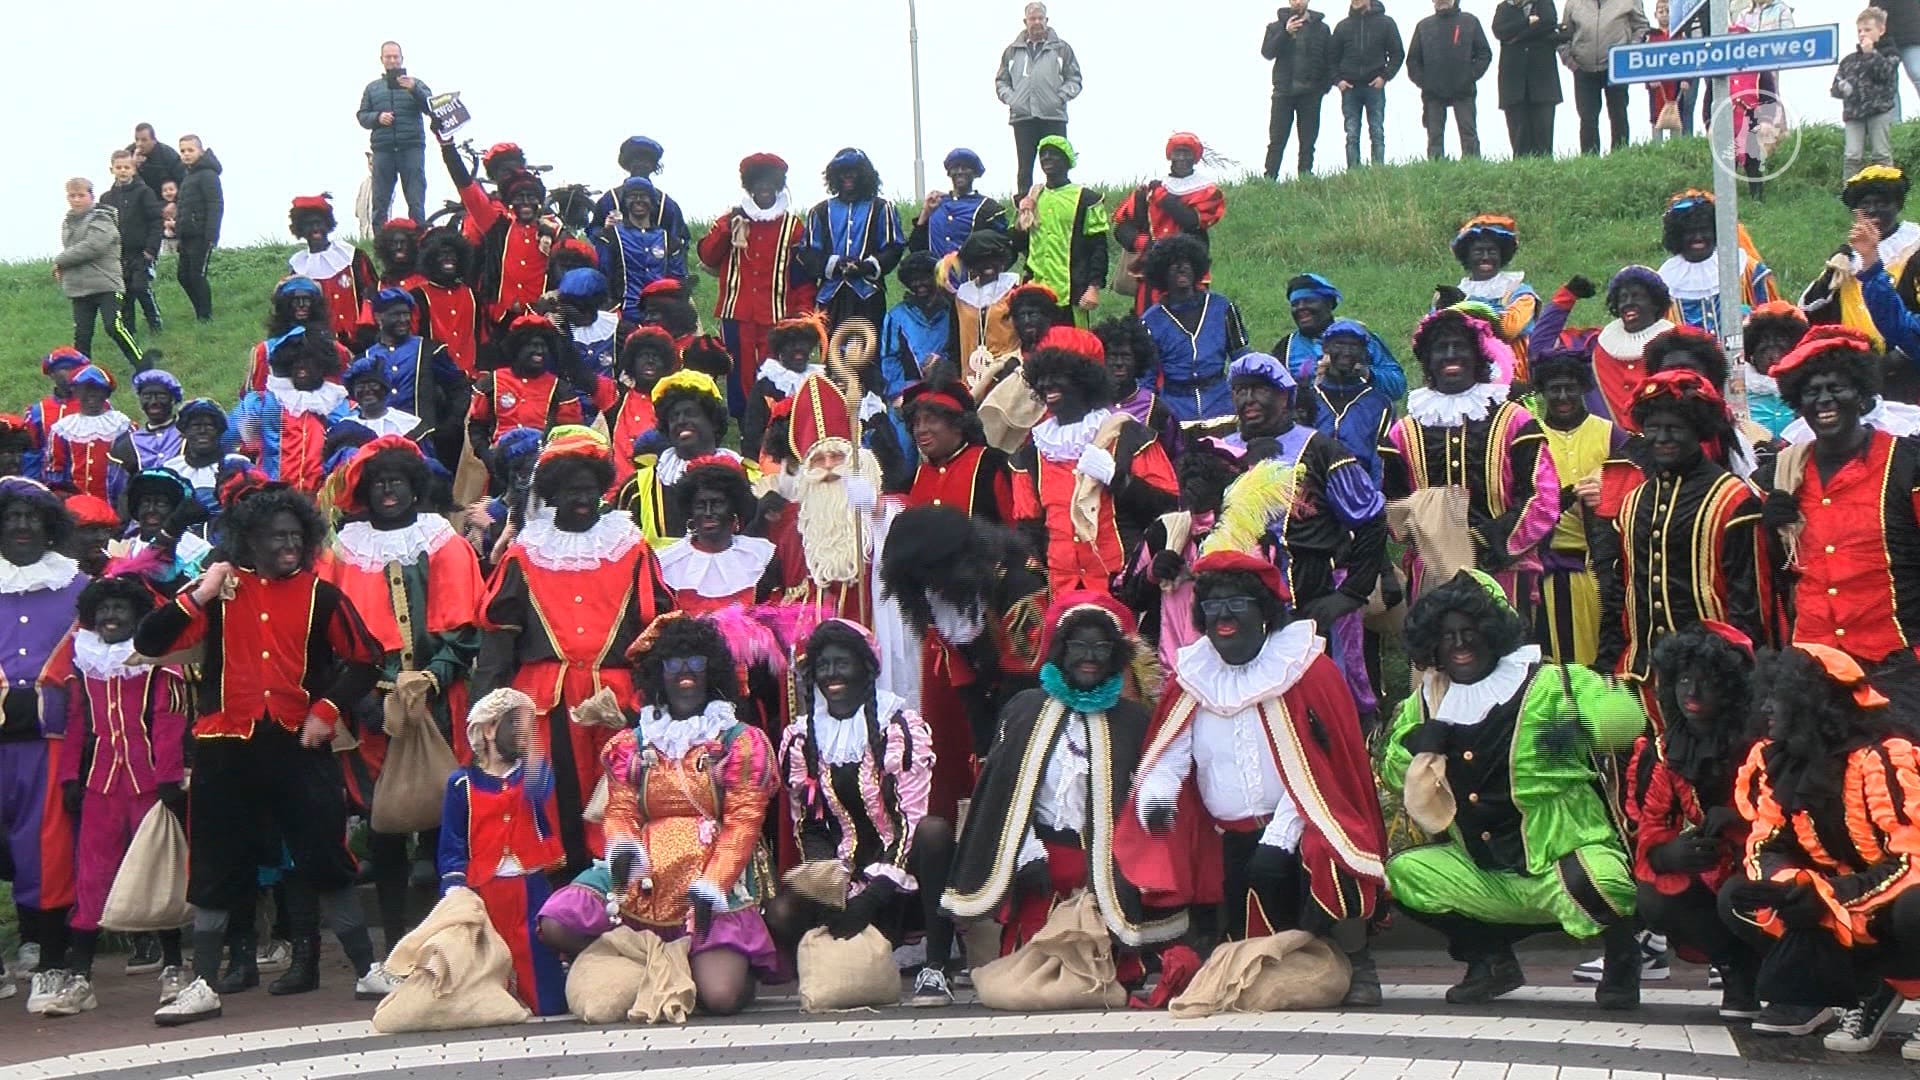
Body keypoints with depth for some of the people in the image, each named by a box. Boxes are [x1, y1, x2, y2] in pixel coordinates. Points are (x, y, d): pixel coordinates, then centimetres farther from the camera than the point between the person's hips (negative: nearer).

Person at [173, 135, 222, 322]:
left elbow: (216, 206, -18)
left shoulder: (207, 175, -11)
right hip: (187, 236, 9)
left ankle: (206, 316, -1)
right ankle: (201, 314, 17)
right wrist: (178, 224, 14)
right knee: (184, 276, 9)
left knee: (197, 276, -8)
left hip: (201, 236, -9)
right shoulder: (188, 175, 17)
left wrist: (211, 236, -22)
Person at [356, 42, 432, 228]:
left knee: (416, 201, -8)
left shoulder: (415, 84, 14)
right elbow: (361, 116, 16)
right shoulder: (372, 88, 20)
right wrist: (377, 117, -6)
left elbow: (431, 108, 1)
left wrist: (414, 89, -17)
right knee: (380, 202, -1)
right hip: (383, 149, 2)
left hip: (412, 148, -2)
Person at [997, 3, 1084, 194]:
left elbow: (1074, 80, 8)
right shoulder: (1012, 51, 14)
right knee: (1024, 169, 4)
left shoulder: (1061, 49, 8)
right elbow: (1001, 81, 18)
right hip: (1022, 117, 2)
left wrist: (1060, 97, -7)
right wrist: (1009, 98, 1)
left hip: (1054, 117, -2)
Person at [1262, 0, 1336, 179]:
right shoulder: (1276, 27, 5)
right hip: (1284, 91, -1)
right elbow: (1267, 52, -9)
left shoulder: (1321, 28, 5)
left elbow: (1330, 59, 2)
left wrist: (1326, 84, -7)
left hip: (1310, 93, 1)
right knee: (1277, 140, -3)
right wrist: (1285, 33, -21)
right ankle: (1269, 178, -4)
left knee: (1308, 141, 3)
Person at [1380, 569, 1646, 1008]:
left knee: (1595, 881, -36)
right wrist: (1426, 734, -8)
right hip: (1484, 873, 6)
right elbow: (1393, 778, 11)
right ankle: (1489, 959, 11)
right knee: (1401, 873, -6)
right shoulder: (1426, 702, 9)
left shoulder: (1548, 682, -6)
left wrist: (1576, 730, -34)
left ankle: (1621, 958, 0)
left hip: (1562, 859, -5)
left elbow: (1627, 718, -15)